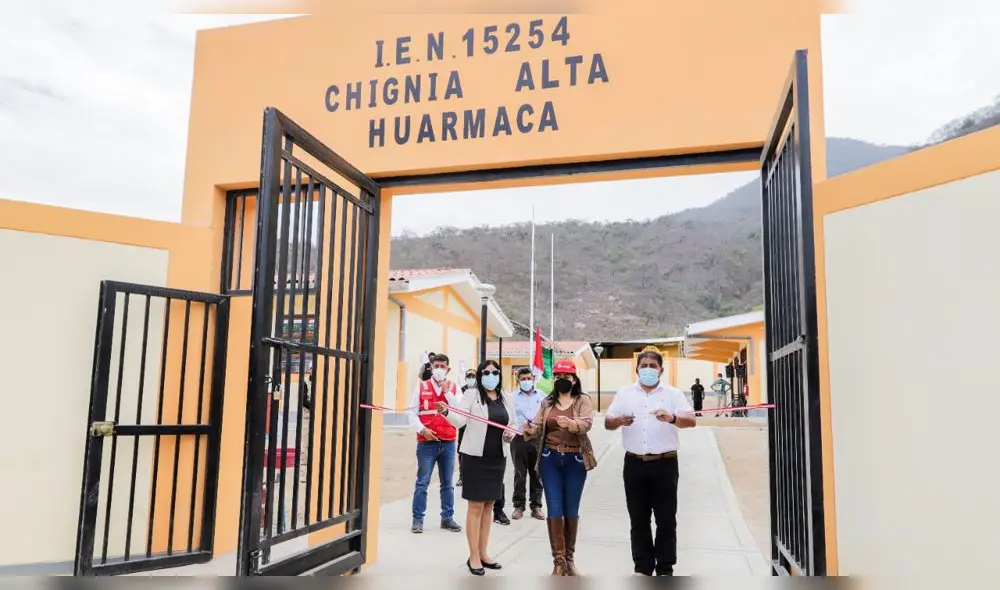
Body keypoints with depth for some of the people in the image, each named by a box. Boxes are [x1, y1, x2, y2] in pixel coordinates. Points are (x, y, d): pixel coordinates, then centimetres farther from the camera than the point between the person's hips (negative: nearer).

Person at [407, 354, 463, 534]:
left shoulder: (453, 388, 6)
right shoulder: (421, 387, 2)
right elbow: (412, 412, -1)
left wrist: (447, 391, -11)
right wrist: (422, 429, -15)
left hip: (448, 443, 2)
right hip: (426, 442, -2)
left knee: (447, 483, 11)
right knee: (422, 482, 1)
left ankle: (447, 517, 21)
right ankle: (417, 519, 8)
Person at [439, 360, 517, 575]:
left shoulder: (506, 399, 8)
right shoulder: (472, 396, -6)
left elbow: (513, 424, 17)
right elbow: (460, 420, -18)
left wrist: (511, 433, -5)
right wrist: (446, 412, -37)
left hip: (497, 458, 5)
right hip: (475, 456, -5)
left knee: (489, 506, 13)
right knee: (476, 506, -1)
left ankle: (483, 553, 25)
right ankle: (474, 556, 9)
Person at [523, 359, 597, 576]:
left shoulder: (583, 400, -3)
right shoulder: (547, 402, 7)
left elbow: (586, 423, -20)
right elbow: (537, 427, 1)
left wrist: (571, 423, -41)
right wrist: (530, 429, -22)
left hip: (575, 460, -1)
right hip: (550, 459, 2)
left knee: (571, 510, 9)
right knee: (554, 509, -1)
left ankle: (570, 557, 25)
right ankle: (558, 560, 7)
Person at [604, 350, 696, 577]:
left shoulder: (673, 394, 1)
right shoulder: (624, 393, 7)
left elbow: (691, 420, -11)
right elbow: (607, 423, 4)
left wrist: (672, 418, -33)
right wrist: (620, 421, -20)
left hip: (664, 464, -2)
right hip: (635, 464, 2)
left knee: (666, 519, 5)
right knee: (638, 519, 9)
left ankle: (665, 569, 16)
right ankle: (643, 567, 21)